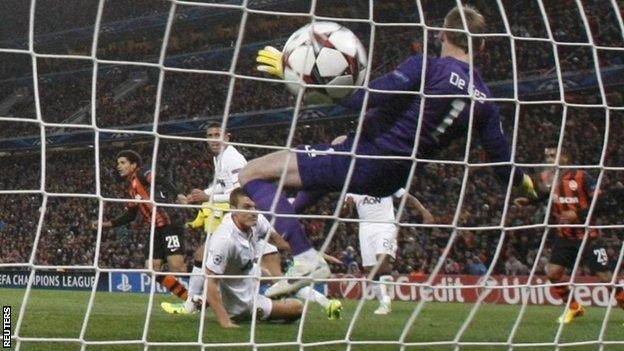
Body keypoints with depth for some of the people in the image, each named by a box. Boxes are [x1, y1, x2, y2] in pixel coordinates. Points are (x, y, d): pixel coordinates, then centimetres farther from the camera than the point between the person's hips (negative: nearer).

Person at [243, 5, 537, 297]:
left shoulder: (426, 68, -16)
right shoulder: (483, 101, 2)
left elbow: (365, 99, -25)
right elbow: (502, 162, 8)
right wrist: (524, 183, 31)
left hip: (362, 161, -8)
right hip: (390, 182, 8)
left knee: (252, 173, -7)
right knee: (342, 144, 42)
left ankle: (306, 259, -21)